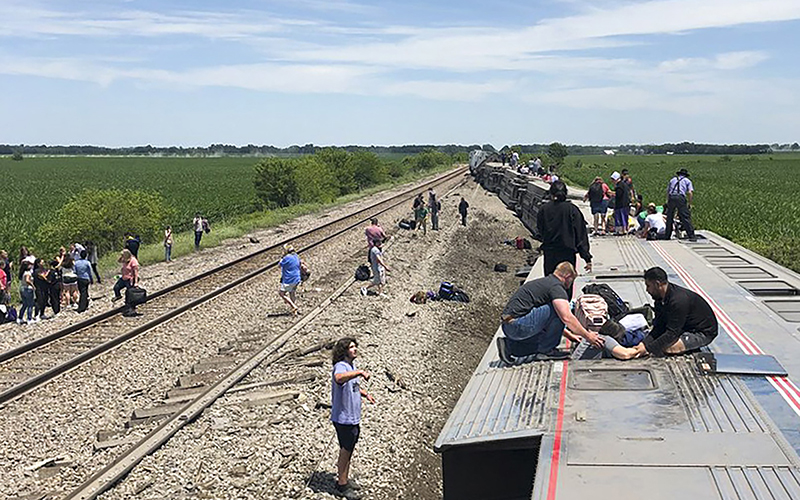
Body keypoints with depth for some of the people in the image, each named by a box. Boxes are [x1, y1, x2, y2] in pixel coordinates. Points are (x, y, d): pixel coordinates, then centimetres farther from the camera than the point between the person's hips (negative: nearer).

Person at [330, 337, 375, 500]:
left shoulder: (352, 366, 10)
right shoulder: (340, 366, -21)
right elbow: (339, 378, -47)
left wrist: (365, 394, 13)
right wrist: (360, 372, -51)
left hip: (353, 418, 9)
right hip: (343, 419, -9)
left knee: (349, 450, 20)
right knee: (345, 451, 1)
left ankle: (345, 479, 34)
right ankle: (342, 485, 12)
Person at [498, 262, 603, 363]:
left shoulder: (543, 282, 25)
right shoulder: (556, 287, -6)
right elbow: (567, 318, -17)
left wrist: (568, 334, 39)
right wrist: (587, 336, -6)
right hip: (519, 326, -10)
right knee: (558, 310, -8)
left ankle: (509, 346, 9)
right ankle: (545, 350, 1)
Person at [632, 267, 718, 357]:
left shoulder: (678, 300, -31)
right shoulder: (661, 298, -3)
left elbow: (672, 333, -31)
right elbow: (659, 327, -3)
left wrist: (647, 348, -31)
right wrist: (644, 343, -18)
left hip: (703, 333, -9)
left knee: (667, 347, -27)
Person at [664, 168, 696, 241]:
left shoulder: (672, 179, 27)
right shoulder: (687, 181, 19)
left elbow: (667, 191, 25)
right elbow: (690, 193, 6)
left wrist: (668, 201, 31)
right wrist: (689, 204, 12)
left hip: (671, 197, 3)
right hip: (681, 197, -3)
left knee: (669, 217, 13)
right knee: (686, 217, -4)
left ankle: (667, 236, 18)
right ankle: (691, 236, -8)